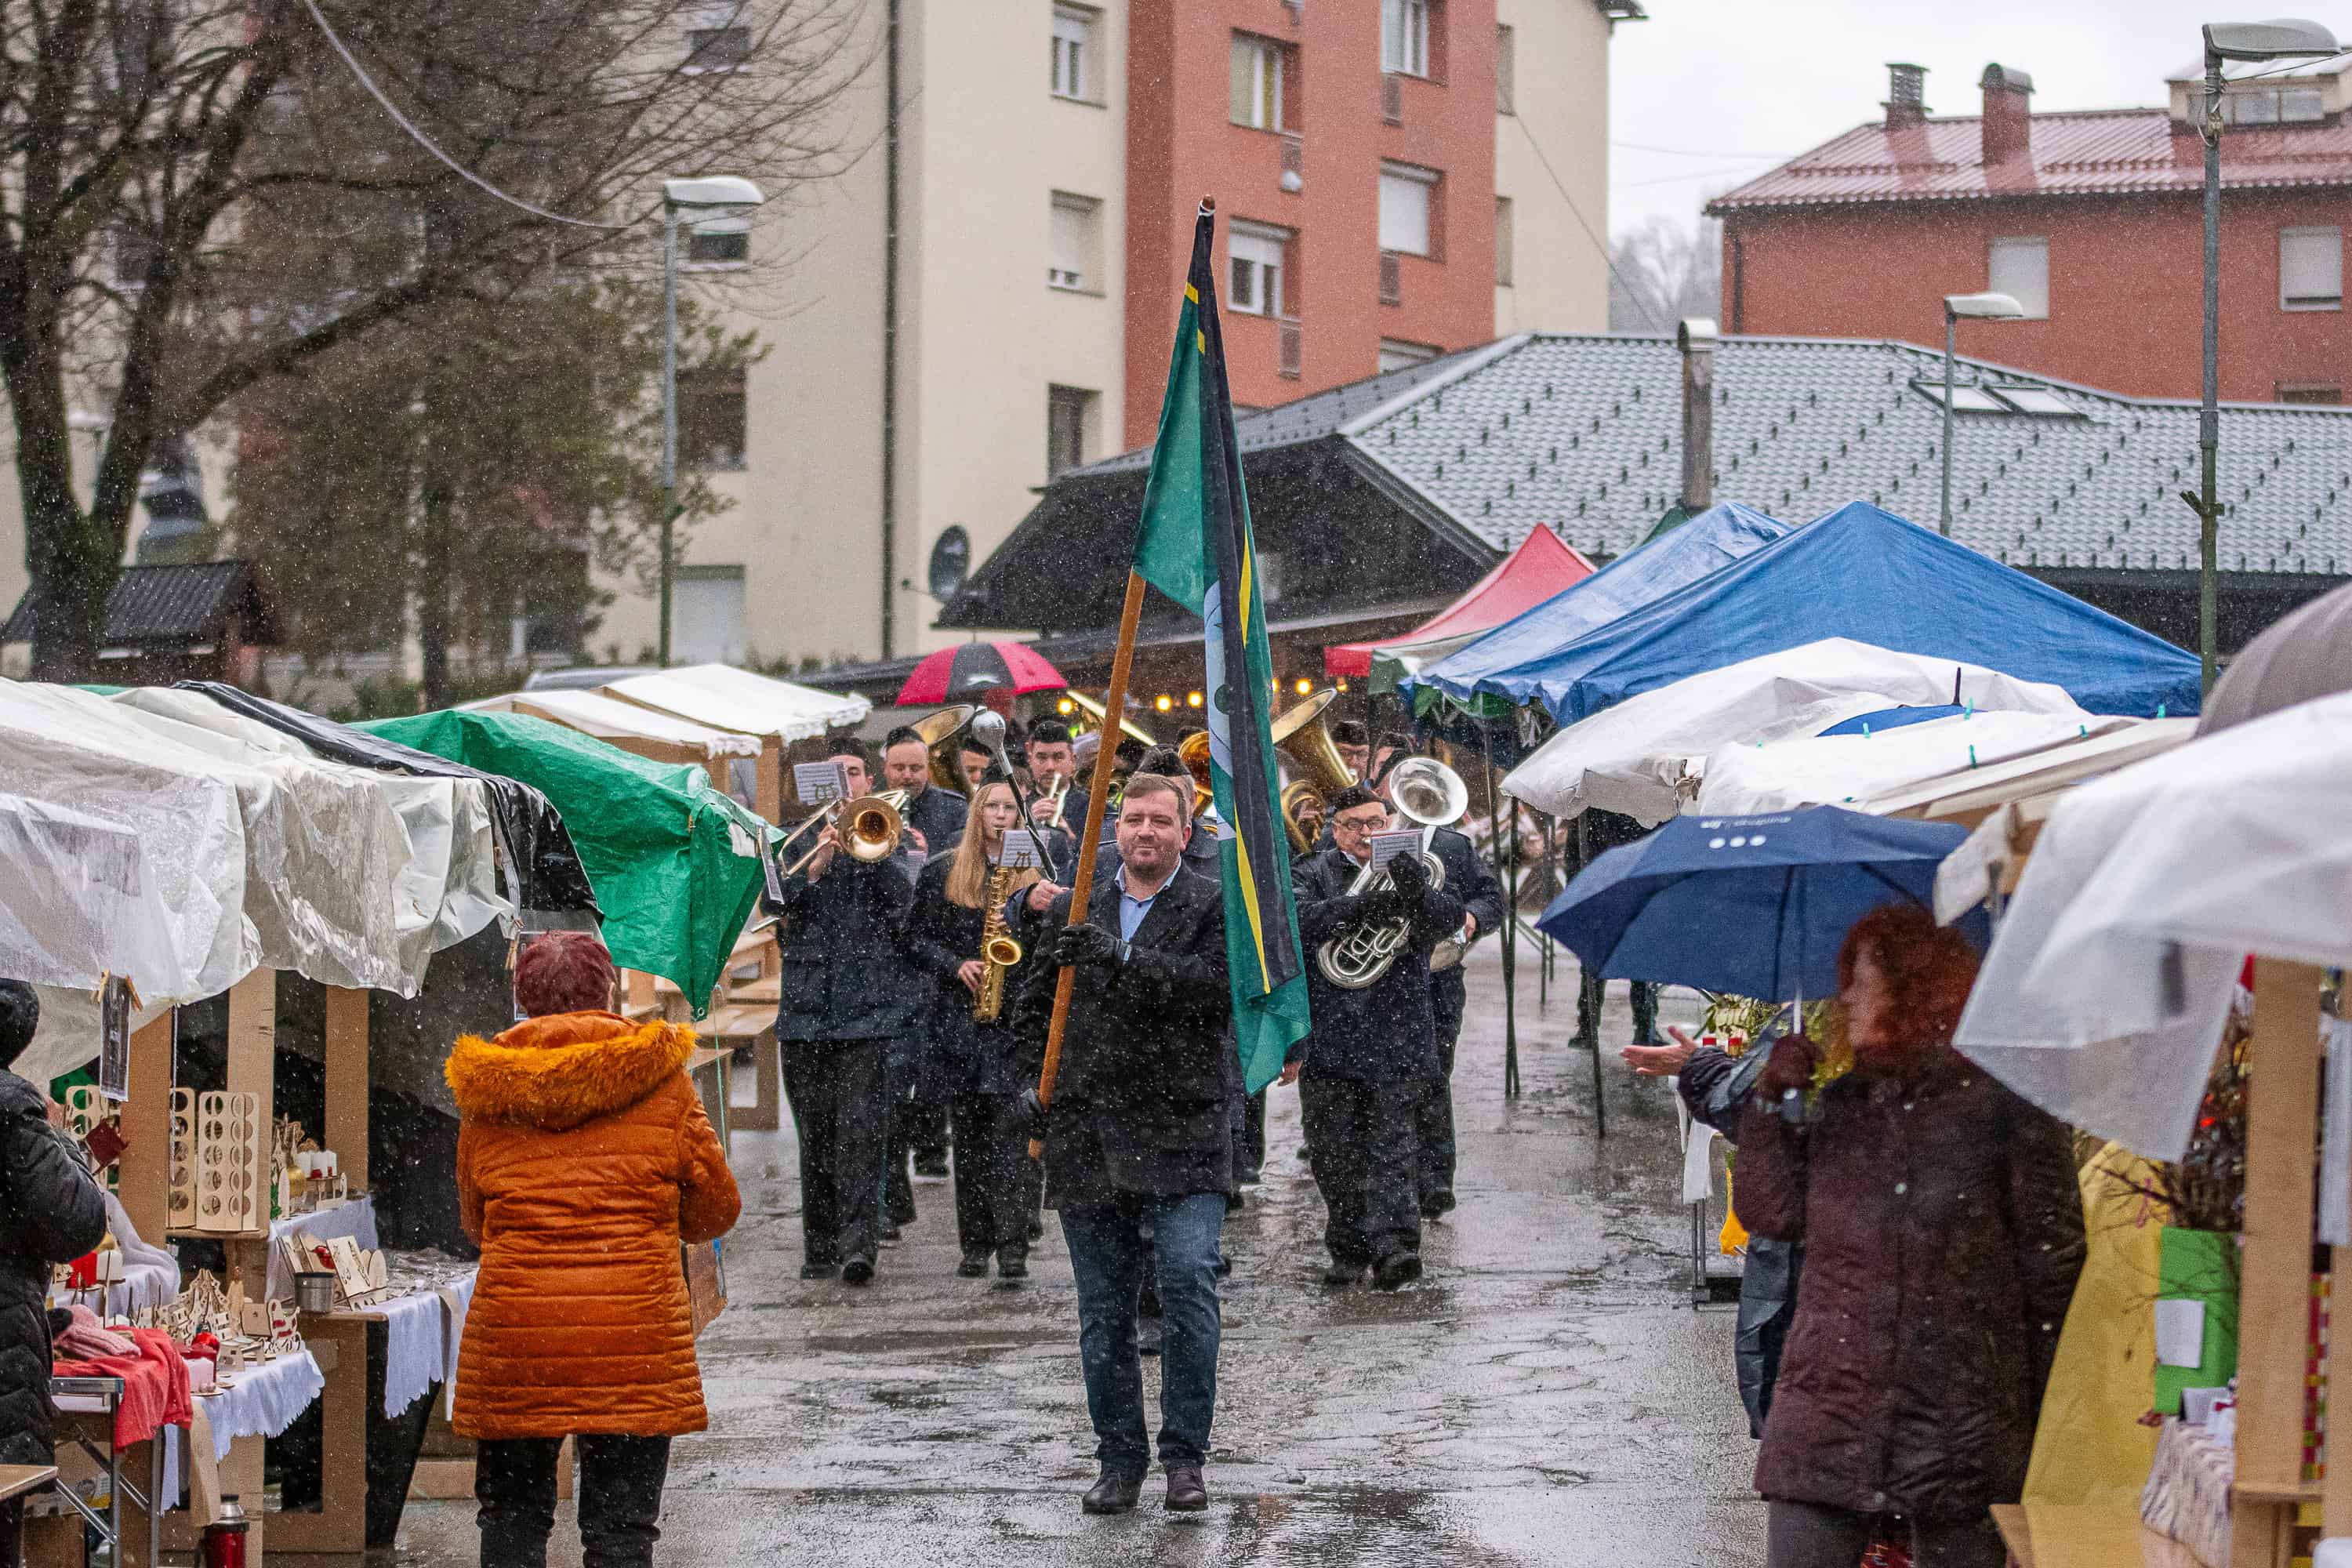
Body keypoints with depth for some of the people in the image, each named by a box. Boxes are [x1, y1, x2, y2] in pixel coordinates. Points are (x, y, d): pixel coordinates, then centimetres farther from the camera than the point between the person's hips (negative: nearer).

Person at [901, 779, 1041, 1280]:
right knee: (968, 1132, 5)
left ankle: (1012, 1246, -11)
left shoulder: (1034, 873, 8)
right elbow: (917, 938, 8)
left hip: (1015, 1018, -1)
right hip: (960, 1018, 1)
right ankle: (975, 1245, 12)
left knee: (1010, 1131, -10)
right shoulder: (944, 872, 9)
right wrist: (956, 965, -8)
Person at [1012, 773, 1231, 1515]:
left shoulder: (1215, 909, 2)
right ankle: (1119, 1460, 16)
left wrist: (1117, 957, -22)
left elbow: (1212, 988, -15)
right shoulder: (1074, 911, 15)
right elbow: (1035, 1002, 24)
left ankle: (1184, 1454, -3)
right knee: (1103, 1310, 7)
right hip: (1088, 1139, 4)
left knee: (1188, 1283, -14)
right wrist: (1040, 1081, 9)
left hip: (1181, 1135, -4)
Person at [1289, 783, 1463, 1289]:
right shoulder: (1312, 875, 9)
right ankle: (1349, 1252, 13)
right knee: (1335, 1153, 4)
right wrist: (1371, 903, -23)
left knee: (1392, 1145, -11)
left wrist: (1414, 893, -27)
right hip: (1328, 1039, 1)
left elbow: (1450, 916, -6)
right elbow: (1301, 920, -11)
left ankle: (1394, 1246, -18)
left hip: (1397, 1038, -1)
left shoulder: (1415, 869, 11)